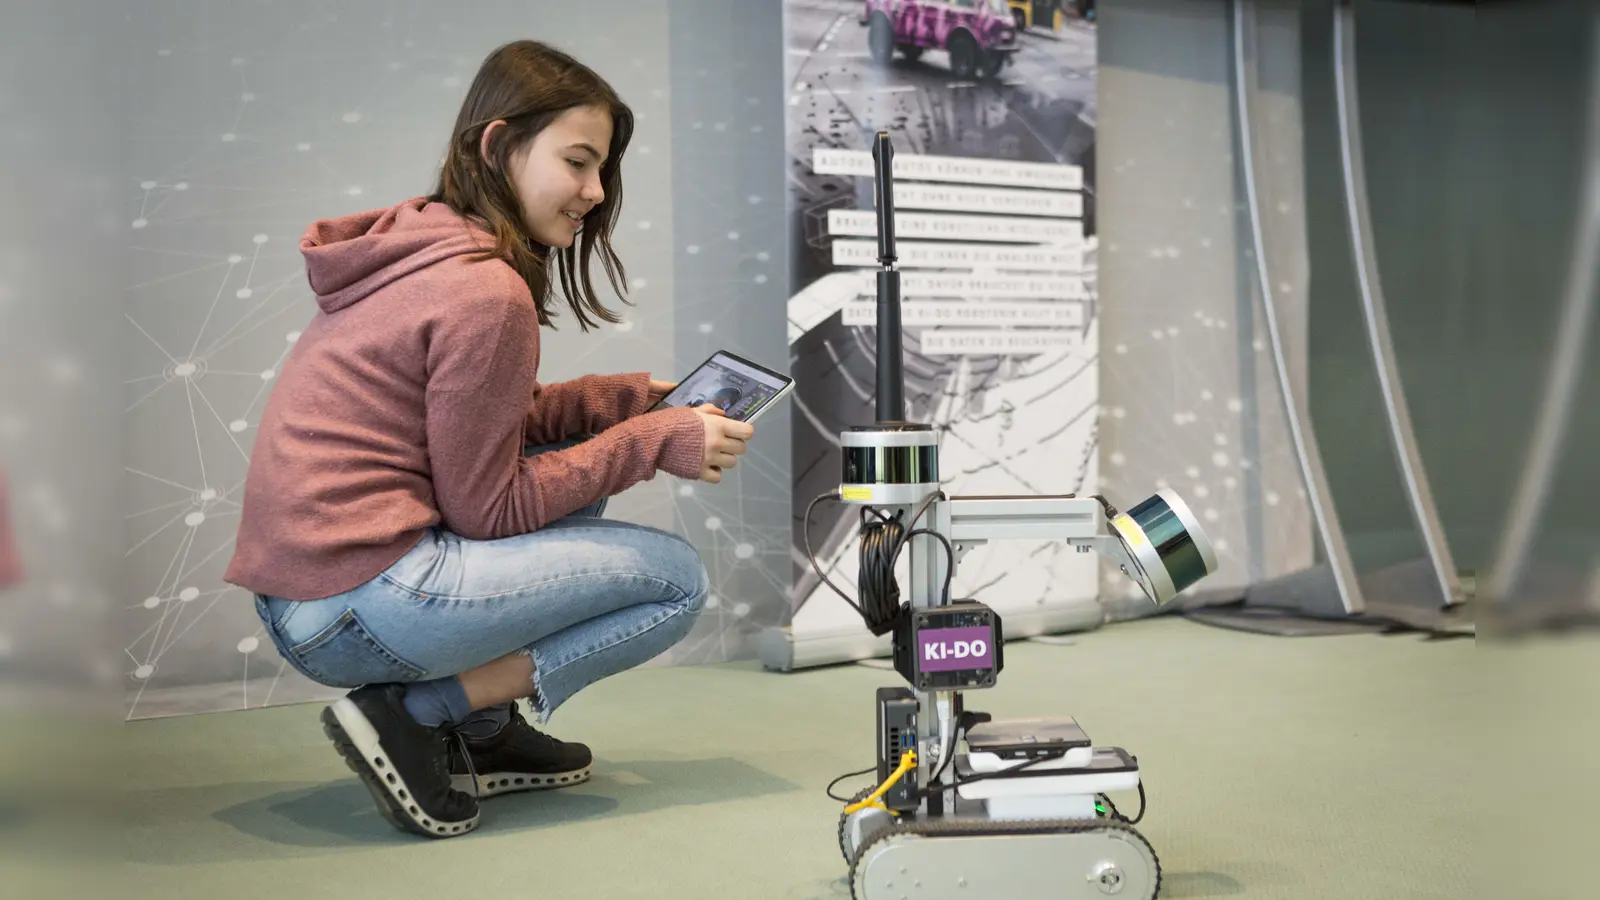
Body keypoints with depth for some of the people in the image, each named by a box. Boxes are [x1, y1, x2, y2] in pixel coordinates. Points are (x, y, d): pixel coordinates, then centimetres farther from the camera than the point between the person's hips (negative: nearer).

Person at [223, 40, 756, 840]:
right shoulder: (485, 291, -17)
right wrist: (653, 440, -8)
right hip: (356, 608, -9)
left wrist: (635, 398, 8)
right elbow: (489, 512, -12)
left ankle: (481, 733, 15)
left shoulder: (414, 244, 10)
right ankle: (414, 716, -5)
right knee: (678, 578, -1)